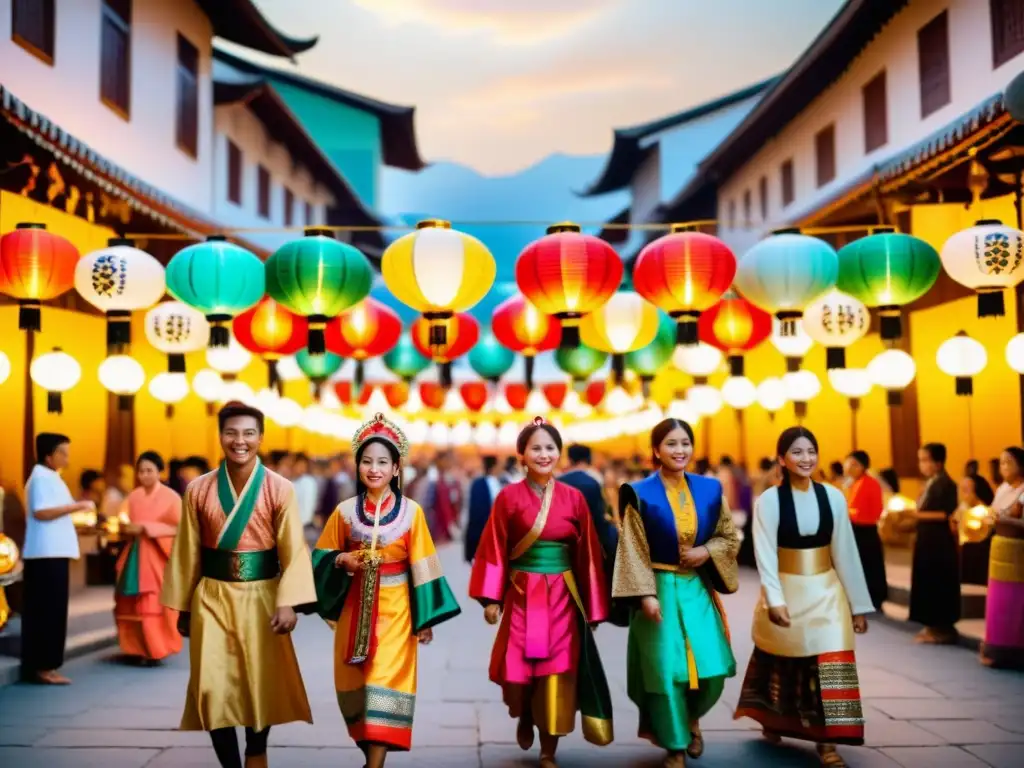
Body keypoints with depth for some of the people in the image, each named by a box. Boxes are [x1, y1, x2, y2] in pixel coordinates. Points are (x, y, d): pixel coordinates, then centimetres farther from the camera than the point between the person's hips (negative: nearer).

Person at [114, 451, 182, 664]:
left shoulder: (170, 497, -5)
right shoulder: (133, 497, 11)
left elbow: (179, 528, -10)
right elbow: (127, 525, 19)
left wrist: (148, 528, -14)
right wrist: (127, 528, -4)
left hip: (157, 557, -5)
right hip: (135, 557, 5)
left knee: (155, 605, -8)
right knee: (131, 604, 4)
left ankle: (156, 650, -1)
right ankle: (138, 648, 14)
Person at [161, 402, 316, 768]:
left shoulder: (280, 489, -7)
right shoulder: (198, 490, 0)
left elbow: (294, 549, -11)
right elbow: (187, 553, 5)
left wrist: (288, 602, -21)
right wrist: (182, 607, 7)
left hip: (261, 597, -1)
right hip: (212, 598, 1)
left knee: (262, 684, 11)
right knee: (213, 690, -4)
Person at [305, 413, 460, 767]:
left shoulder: (411, 511, -4)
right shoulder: (345, 511, 1)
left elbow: (422, 566, -2)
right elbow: (322, 557, 7)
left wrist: (426, 618, -4)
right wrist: (342, 560, -15)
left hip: (394, 609, -2)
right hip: (355, 608, 3)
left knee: (385, 684, -6)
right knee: (356, 686, 9)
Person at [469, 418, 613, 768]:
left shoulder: (574, 498, 2)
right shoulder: (508, 496, -3)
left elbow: (587, 554, 4)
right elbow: (494, 550, -3)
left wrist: (593, 605, 3)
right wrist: (490, 598, -8)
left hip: (562, 597, 1)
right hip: (522, 596, -1)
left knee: (558, 672, 1)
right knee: (519, 670, -2)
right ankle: (524, 719, 34)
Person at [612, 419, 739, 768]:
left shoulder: (710, 489, 3)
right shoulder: (640, 494, -7)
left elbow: (730, 536, 11)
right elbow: (633, 550, -7)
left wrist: (706, 551, -9)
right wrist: (645, 594, -15)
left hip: (698, 589, 3)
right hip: (660, 588, -3)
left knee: (712, 669, -1)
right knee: (667, 669, -1)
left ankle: (692, 717, 31)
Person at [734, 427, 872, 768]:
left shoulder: (832, 496, -2)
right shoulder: (769, 499, -9)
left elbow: (845, 552, 2)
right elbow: (765, 553, -15)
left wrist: (858, 605, 4)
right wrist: (774, 600, -27)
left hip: (825, 593, 2)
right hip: (786, 592, -1)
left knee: (830, 664, -6)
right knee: (781, 663, 15)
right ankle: (771, 721, 41)